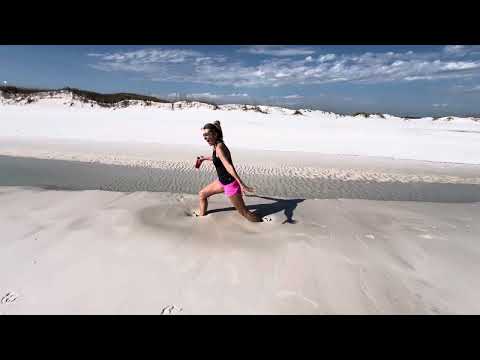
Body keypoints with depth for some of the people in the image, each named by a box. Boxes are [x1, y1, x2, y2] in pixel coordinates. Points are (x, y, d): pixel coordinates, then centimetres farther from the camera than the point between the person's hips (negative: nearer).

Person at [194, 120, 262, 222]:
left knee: (244, 212, 0)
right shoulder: (216, 145, 3)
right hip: (222, 181, 9)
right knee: (202, 194, 20)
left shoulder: (219, 147, -23)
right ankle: (201, 214, 43)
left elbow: (229, 167, -34)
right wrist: (205, 158, 37)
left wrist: (242, 184, -40)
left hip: (230, 183, -9)